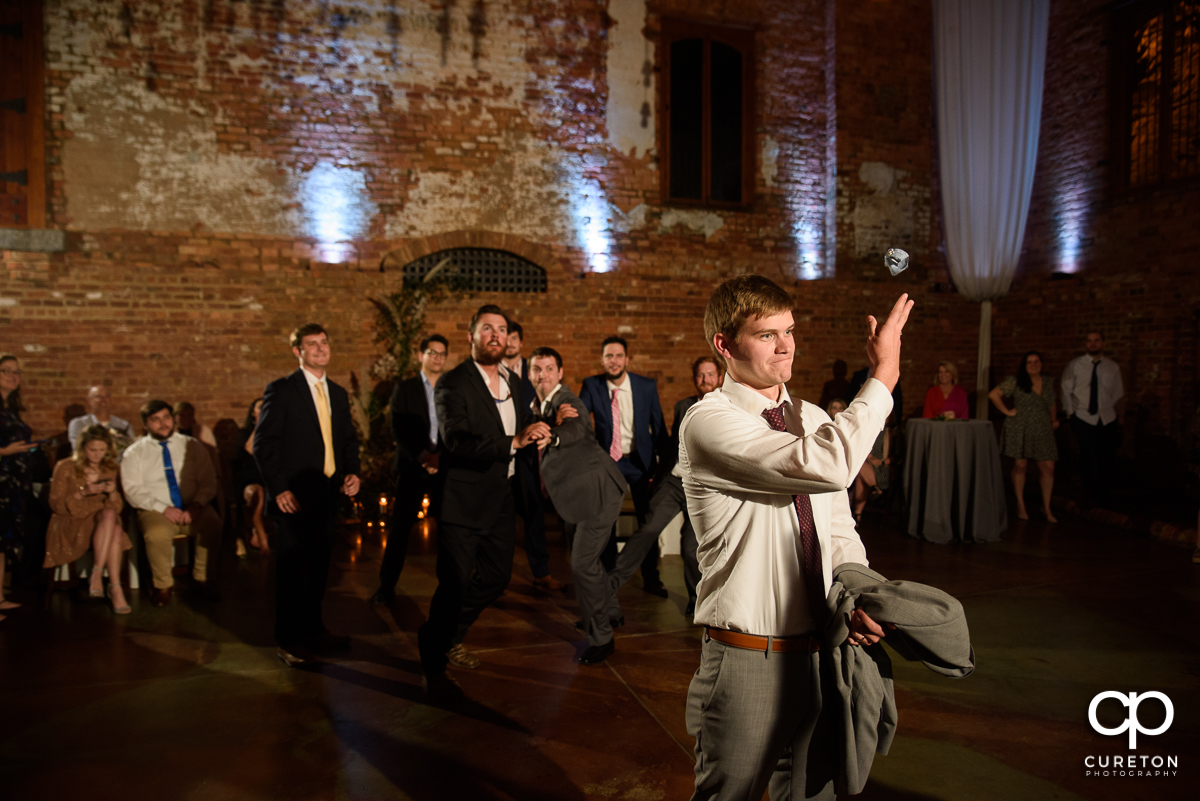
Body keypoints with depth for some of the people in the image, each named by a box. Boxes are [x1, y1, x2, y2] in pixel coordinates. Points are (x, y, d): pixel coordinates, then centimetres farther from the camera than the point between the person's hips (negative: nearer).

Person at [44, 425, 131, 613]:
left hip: (104, 522, 3)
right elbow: (56, 504, -2)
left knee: (116, 531, -35)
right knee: (109, 515, -35)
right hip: (71, 523, -3)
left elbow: (117, 507, 10)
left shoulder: (110, 469, 15)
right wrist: (83, 493, -17)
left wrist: (112, 492, -12)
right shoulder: (65, 468, 4)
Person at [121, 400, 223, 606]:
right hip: (156, 511, -1)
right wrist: (163, 508, -15)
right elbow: (132, 490, -1)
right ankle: (163, 585, -9)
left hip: (192, 510, 1)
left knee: (212, 525, -31)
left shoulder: (193, 446, 12)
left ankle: (202, 577, -8)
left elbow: (208, 483, 6)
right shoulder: (134, 452, 10)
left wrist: (195, 506, -14)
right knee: (156, 534, -34)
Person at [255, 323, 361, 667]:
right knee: (291, 570, 2)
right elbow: (263, 443, -9)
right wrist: (278, 489, -14)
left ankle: (313, 629, 29)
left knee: (319, 567, 14)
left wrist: (352, 473, 1)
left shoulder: (338, 393, 13)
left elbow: (348, 440, 18)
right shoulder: (281, 390, -6)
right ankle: (289, 641, 15)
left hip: (327, 496, 6)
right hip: (294, 498, -6)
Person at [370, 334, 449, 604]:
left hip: (445, 467, 2)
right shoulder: (404, 388, 5)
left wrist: (440, 455, -9)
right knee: (401, 526, 0)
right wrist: (422, 456, -13)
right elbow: (398, 431, -3)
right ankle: (387, 586, 9)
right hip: (412, 465, -1)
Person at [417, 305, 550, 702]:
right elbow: (457, 441, -28)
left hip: (500, 500, 8)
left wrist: (537, 432, 0)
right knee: (454, 584, 0)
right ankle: (433, 665, 21)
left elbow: (521, 426, 23)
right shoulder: (452, 384, -14)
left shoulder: (512, 381, 10)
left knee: (496, 576, 17)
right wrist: (514, 442, -34)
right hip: (463, 501, -8)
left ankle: (445, 635, 40)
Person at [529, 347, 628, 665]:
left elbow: (576, 429, -38)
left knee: (583, 562, -10)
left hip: (598, 489, -10)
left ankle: (600, 638, 5)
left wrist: (550, 435, -57)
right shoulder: (539, 407, 13)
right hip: (583, 494, 10)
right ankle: (609, 610, 45)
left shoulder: (568, 402, -17)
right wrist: (553, 420, -17)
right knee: (585, 556, 22)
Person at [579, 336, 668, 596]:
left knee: (648, 521, 4)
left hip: (639, 460, 0)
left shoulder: (647, 386, -6)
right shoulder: (591, 386, -6)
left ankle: (650, 578, 20)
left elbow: (658, 426, -1)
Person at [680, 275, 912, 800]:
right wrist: (883, 374, -19)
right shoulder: (708, 422, -17)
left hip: (820, 648, 6)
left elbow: (839, 530, 11)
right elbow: (828, 466, -29)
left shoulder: (813, 419, 7)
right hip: (746, 658, -6)